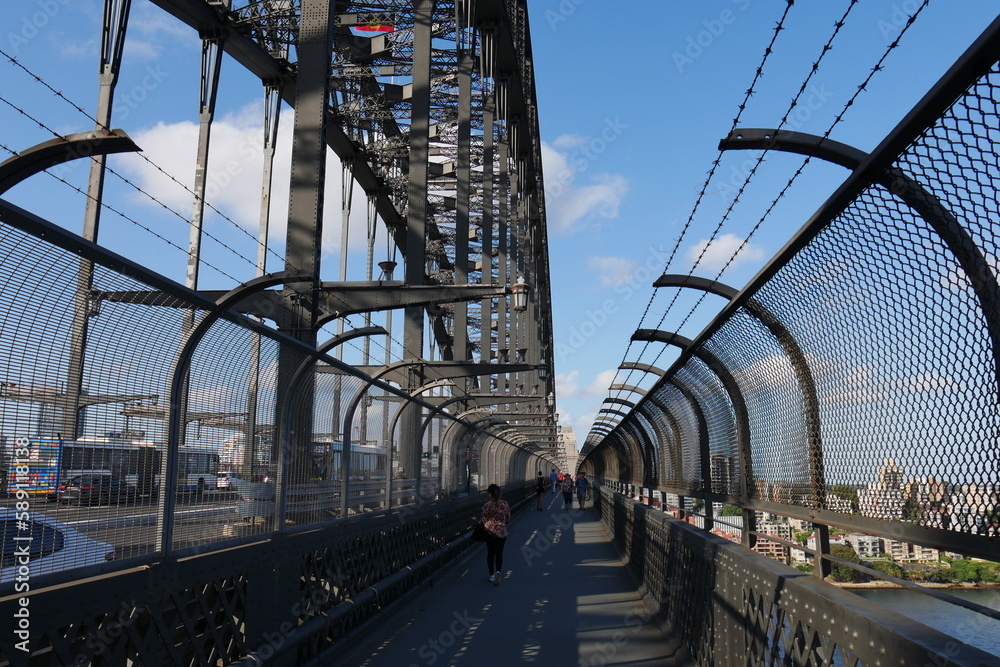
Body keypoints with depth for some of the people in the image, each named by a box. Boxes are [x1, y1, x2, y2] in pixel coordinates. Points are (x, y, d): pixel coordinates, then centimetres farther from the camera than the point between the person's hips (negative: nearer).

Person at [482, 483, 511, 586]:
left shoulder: (488, 504, -13)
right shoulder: (505, 504, -3)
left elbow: (484, 519, -8)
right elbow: (508, 519, 2)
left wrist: (485, 525, 14)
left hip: (490, 531, -2)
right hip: (502, 532, 2)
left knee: (490, 553, 13)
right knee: (499, 554, 7)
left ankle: (491, 575, 19)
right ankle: (498, 572, -16)